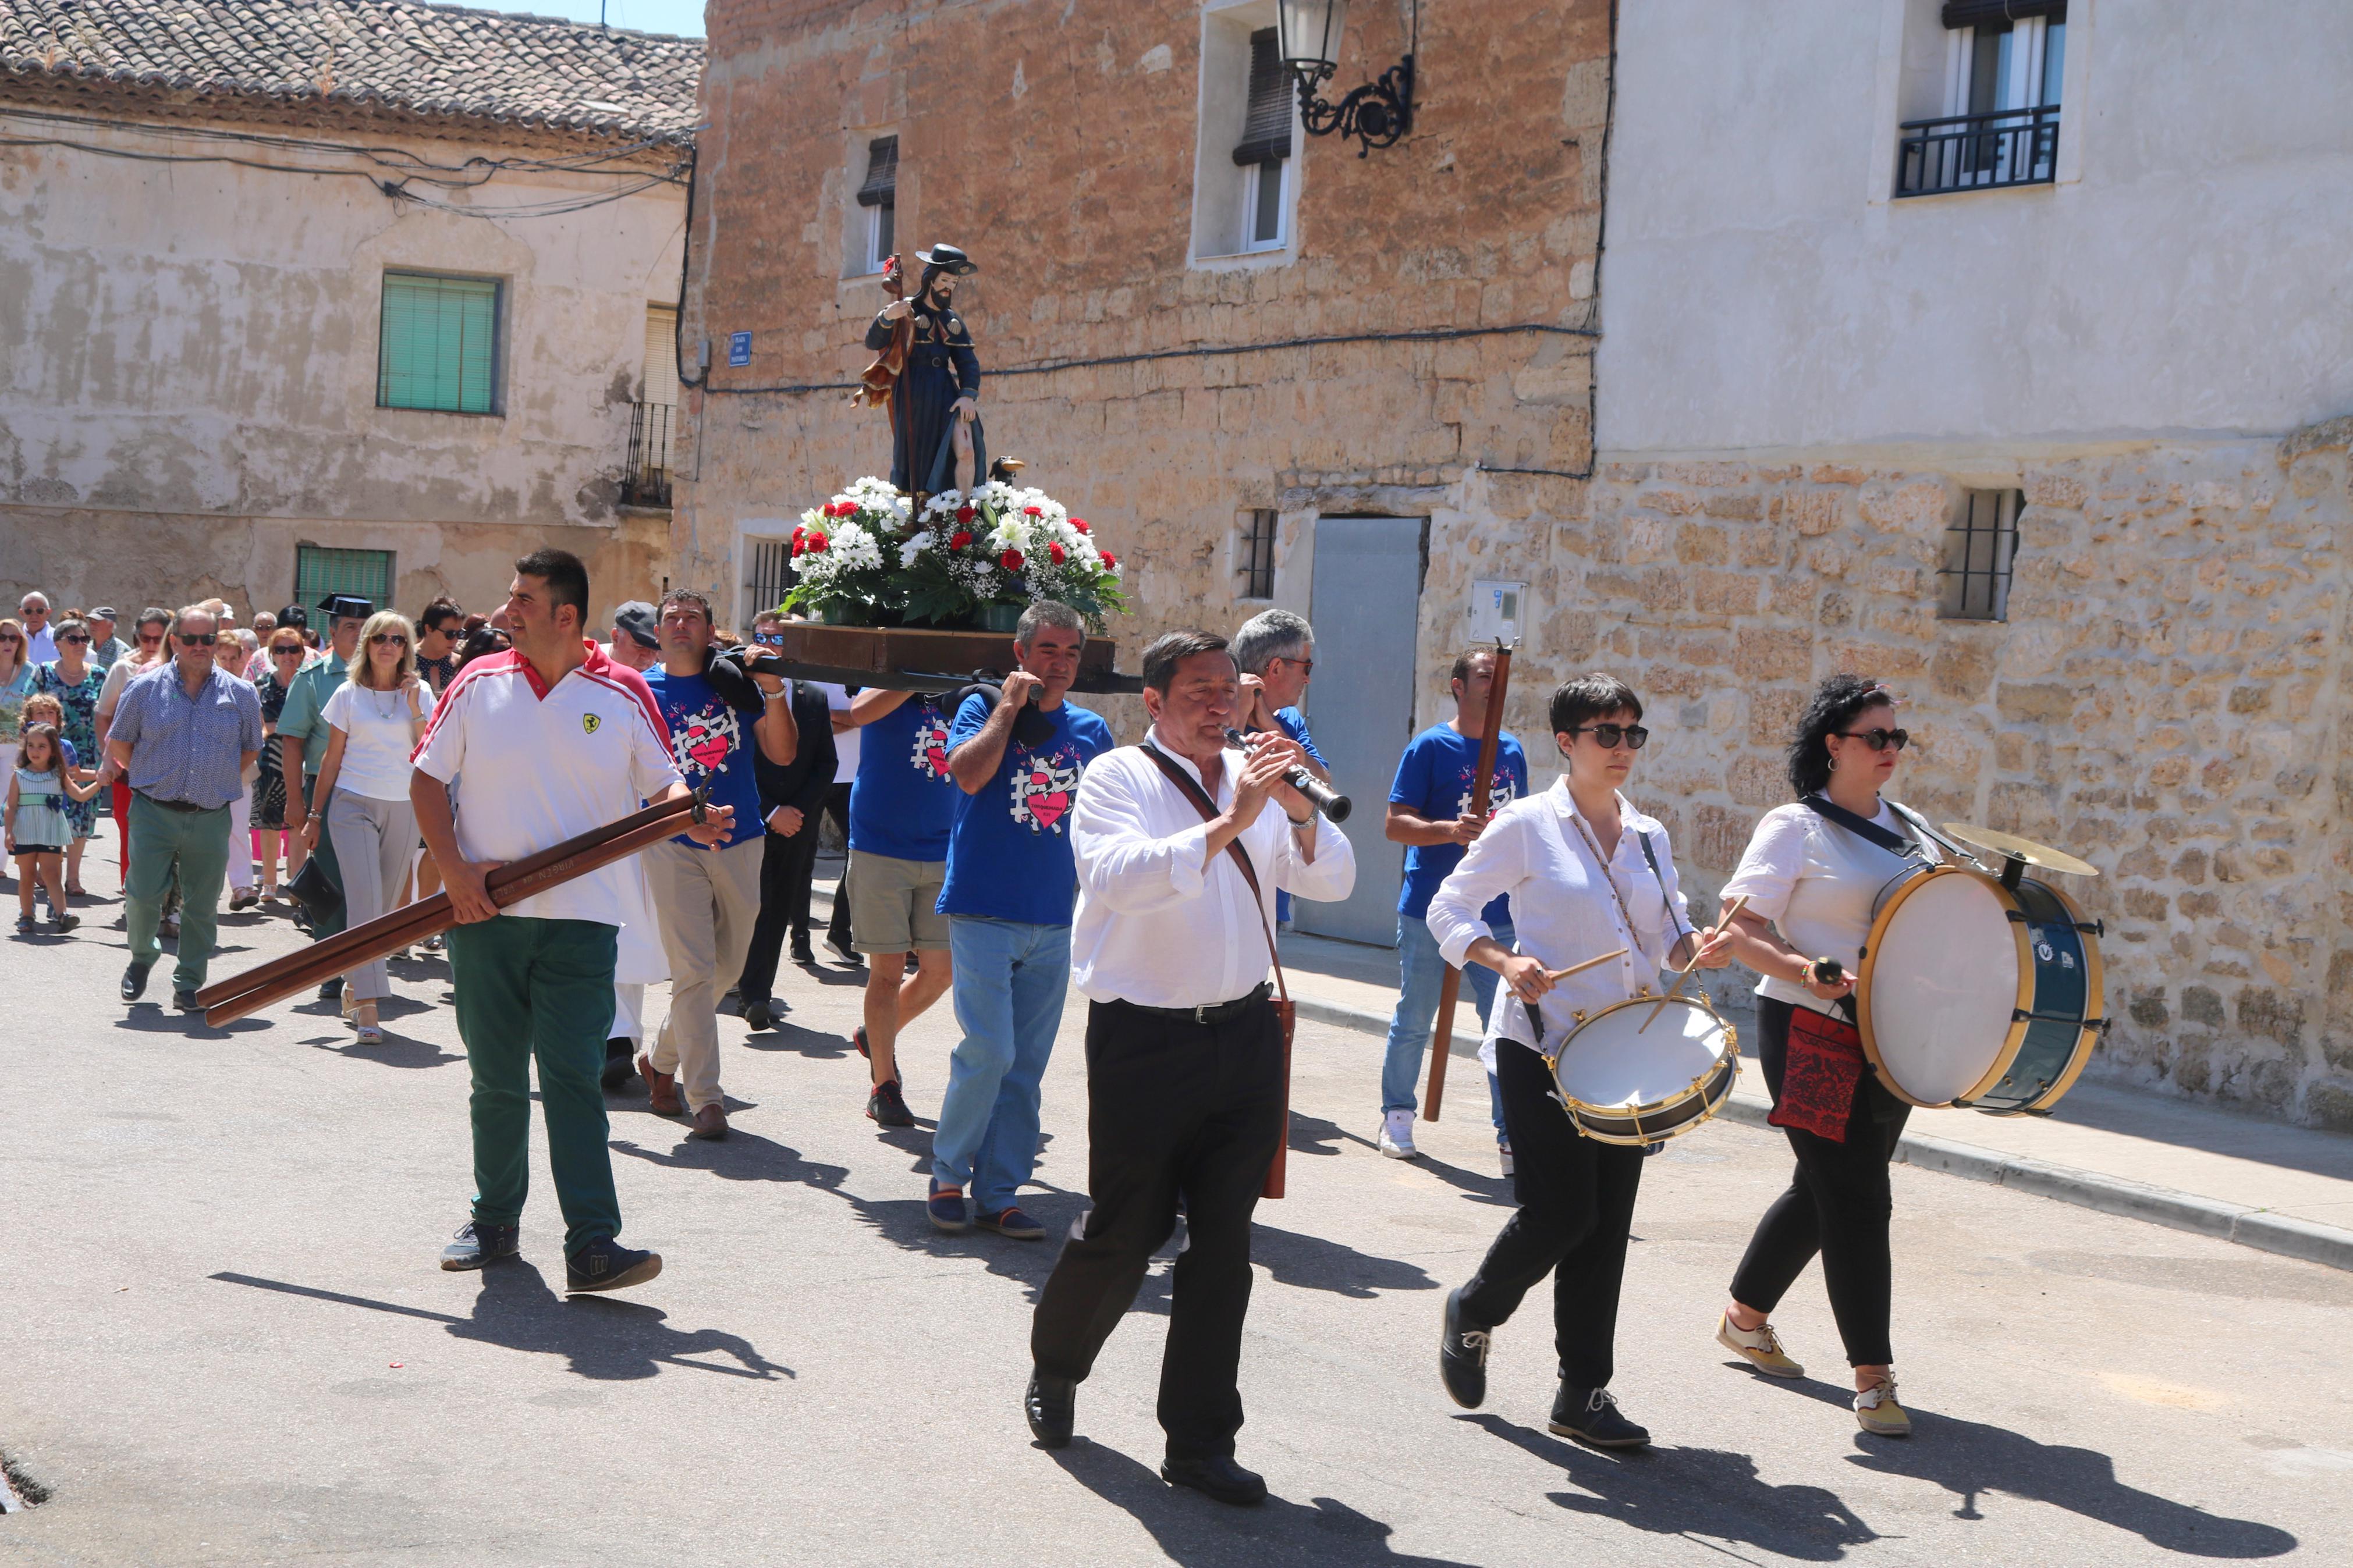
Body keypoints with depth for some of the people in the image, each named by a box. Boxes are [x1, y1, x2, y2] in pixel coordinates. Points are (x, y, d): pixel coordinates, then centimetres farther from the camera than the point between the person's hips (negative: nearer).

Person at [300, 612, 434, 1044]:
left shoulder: (420, 694, 7)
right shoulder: (349, 695, 4)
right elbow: (332, 758, 8)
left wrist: (415, 711, -10)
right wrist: (315, 816, 8)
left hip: (402, 809, 2)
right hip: (353, 804, -2)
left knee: (385, 906, 7)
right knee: (365, 903, -13)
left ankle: (353, 990, 24)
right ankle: (367, 1008, -18)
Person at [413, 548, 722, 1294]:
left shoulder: (622, 695, 2)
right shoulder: (478, 685, 5)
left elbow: (663, 784, 7)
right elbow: (427, 780, 8)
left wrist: (694, 815, -16)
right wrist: (455, 870, -5)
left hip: (581, 919, -2)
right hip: (486, 914, 2)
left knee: (573, 1078, -9)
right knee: (496, 1080, 10)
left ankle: (593, 1243, -13)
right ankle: (495, 1222, 26)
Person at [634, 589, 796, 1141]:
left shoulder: (738, 682, 4)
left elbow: (783, 754, -1)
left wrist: (774, 693, -14)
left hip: (739, 844, 3)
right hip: (674, 845, -3)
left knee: (726, 968, 12)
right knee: (693, 971, -9)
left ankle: (661, 1062, 34)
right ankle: (704, 1099, -6)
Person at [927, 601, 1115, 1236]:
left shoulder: (1092, 731, 11)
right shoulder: (985, 708, 0)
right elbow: (968, 774, -20)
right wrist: (1011, 705, -15)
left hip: (1054, 922, 5)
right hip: (983, 914, -4)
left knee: (1027, 1065, 6)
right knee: (989, 1051, -12)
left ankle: (997, 1194, 14)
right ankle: (948, 1173, 7)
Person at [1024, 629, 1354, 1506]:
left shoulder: (1255, 777, 9)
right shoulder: (1117, 778, -6)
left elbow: (1334, 882, 5)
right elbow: (1116, 879, -24)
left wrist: (1298, 811, -12)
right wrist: (1228, 824, -30)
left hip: (1243, 1035, 4)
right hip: (1144, 1039, -4)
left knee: (1223, 1244, 5)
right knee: (1124, 1234, 6)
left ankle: (1201, 1441, 14)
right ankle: (1054, 1371, 34)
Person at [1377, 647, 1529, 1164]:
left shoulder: (1512, 751, 11)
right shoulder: (1430, 747, -5)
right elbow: (1396, 824, -9)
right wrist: (1452, 831, -24)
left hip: (1497, 914, 4)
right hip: (1430, 912, -4)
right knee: (1414, 1022, 6)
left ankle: (1513, 1133, 4)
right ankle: (1397, 1116, 22)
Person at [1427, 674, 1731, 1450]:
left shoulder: (1649, 836, 11)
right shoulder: (1527, 826, -5)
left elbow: (1667, 931, 17)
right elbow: (1449, 909, -2)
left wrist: (1696, 949, -6)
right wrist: (1505, 962, -19)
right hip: (1542, 1047, -5)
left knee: (1607, 1223, 4)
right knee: (1559, 1211, -10)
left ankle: (1584, 1391, 12)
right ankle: (1473, 1312, 19)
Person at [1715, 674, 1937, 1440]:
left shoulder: (1910, 830, 14)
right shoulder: (1796, 828, -8)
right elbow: (1738, 927, -13)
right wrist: (1805, 973, -28)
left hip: (1889, 1034, 7)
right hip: (1812, 1032, -7)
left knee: (1827, 1187, 16)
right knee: (1855, 1196, -8)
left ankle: (1745, 1316, 36)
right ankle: (1873, 1378, -3)